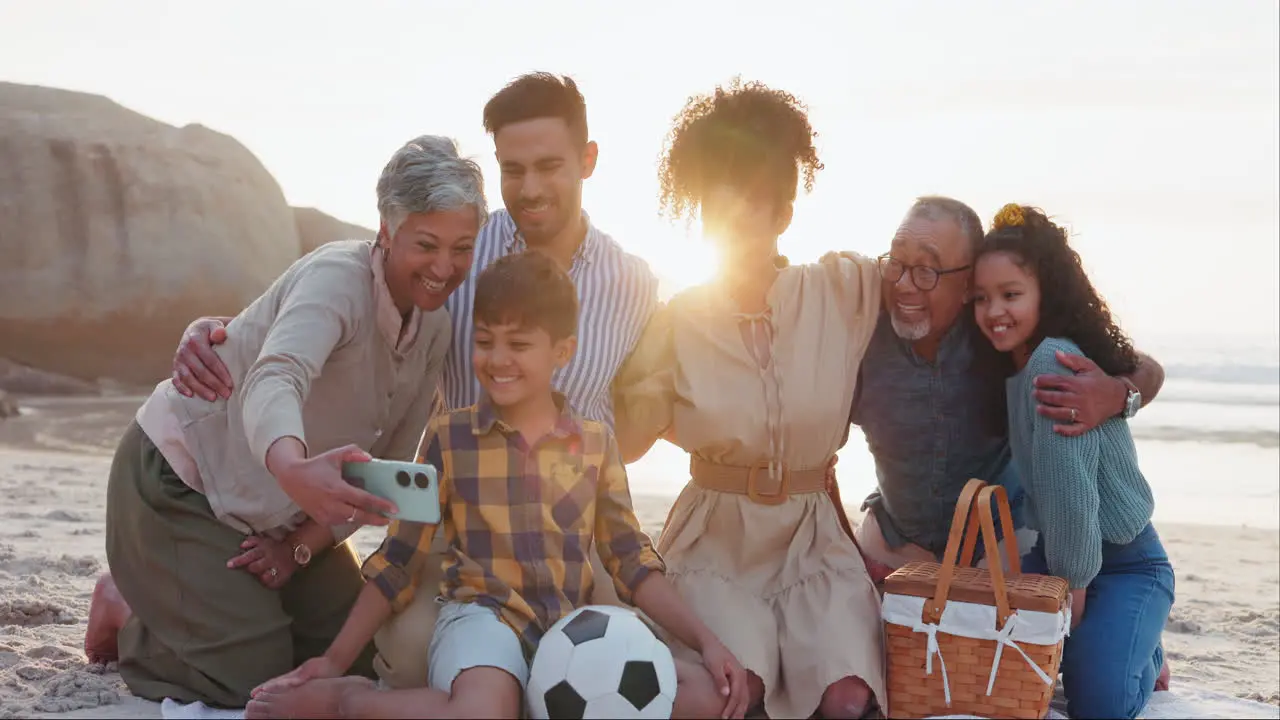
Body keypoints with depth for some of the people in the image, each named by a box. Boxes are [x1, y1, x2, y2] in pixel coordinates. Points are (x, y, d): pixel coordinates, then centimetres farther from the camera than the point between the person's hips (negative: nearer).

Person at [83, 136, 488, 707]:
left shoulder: (435, 330, -4)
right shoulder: (338, 278, -28)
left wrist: (303, 545, -11)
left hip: (279, 508, 8)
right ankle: (126, 613, 12)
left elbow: (387, 465, 0)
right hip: (178, 482, -8)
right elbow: (273, 380, -48)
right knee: (255, 678, -13)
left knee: (358, 653, 6)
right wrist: (294, 470, -69)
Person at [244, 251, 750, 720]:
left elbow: (631, 561, 12)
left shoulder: (596, 442, 10)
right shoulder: (449, 436, 4)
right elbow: (397, 560, 8)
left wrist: (706, 641, -1)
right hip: (483, 615, -3)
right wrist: (333, 660, 3)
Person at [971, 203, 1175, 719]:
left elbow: (1069, 484, -27)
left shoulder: (1055, 361, -26)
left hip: (1125, 566, -8)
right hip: (1056, 556, 8)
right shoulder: (1017, 365, 4)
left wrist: (1073, 590, -18)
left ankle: (1144, 657, 11)